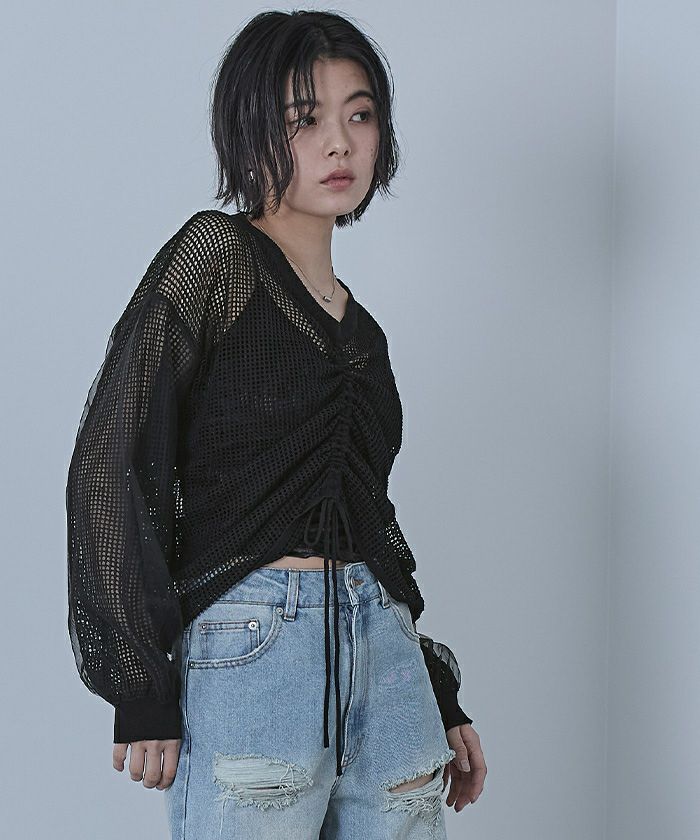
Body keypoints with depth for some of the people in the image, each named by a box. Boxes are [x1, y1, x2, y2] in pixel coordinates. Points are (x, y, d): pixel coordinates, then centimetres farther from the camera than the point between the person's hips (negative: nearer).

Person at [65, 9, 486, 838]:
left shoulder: (359, 329, 18)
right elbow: (110, 466, -8)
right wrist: (142, 691, -12)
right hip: (250, 646, -6)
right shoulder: (213, 256, -1)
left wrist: (441, 698, 21)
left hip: (385, 647, 6)